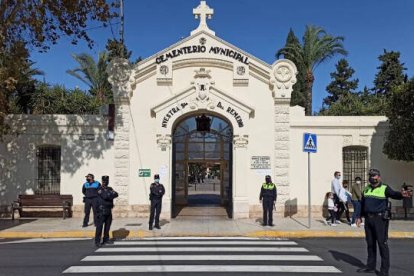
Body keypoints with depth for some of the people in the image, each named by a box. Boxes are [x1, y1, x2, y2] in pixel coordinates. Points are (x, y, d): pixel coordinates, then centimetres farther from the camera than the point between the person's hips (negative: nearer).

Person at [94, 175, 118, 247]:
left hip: (109, 210, 6)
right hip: (102, 210, -6)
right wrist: (112, 194, -8)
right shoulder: (100, 189, -6)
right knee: (99, 226, -6)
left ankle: (106, 239, 20)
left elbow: (116, 194, -1)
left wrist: (110, 195, -16)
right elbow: (105, 196, -21)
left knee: (107, 226, 11)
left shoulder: (110, 189, 14)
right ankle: (97, 241, -4)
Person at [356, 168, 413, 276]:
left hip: (380, 219, -6)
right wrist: (359, 216, 19)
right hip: (368, 219, 6)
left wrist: (401, 194, -48)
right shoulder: (367, 189, 13)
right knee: (370, 243, 13)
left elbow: (393, 194, -26)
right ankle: (370, 267, 25)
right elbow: (362, 203, 20)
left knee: (382, 243, -4)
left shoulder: (385, 188, -5)